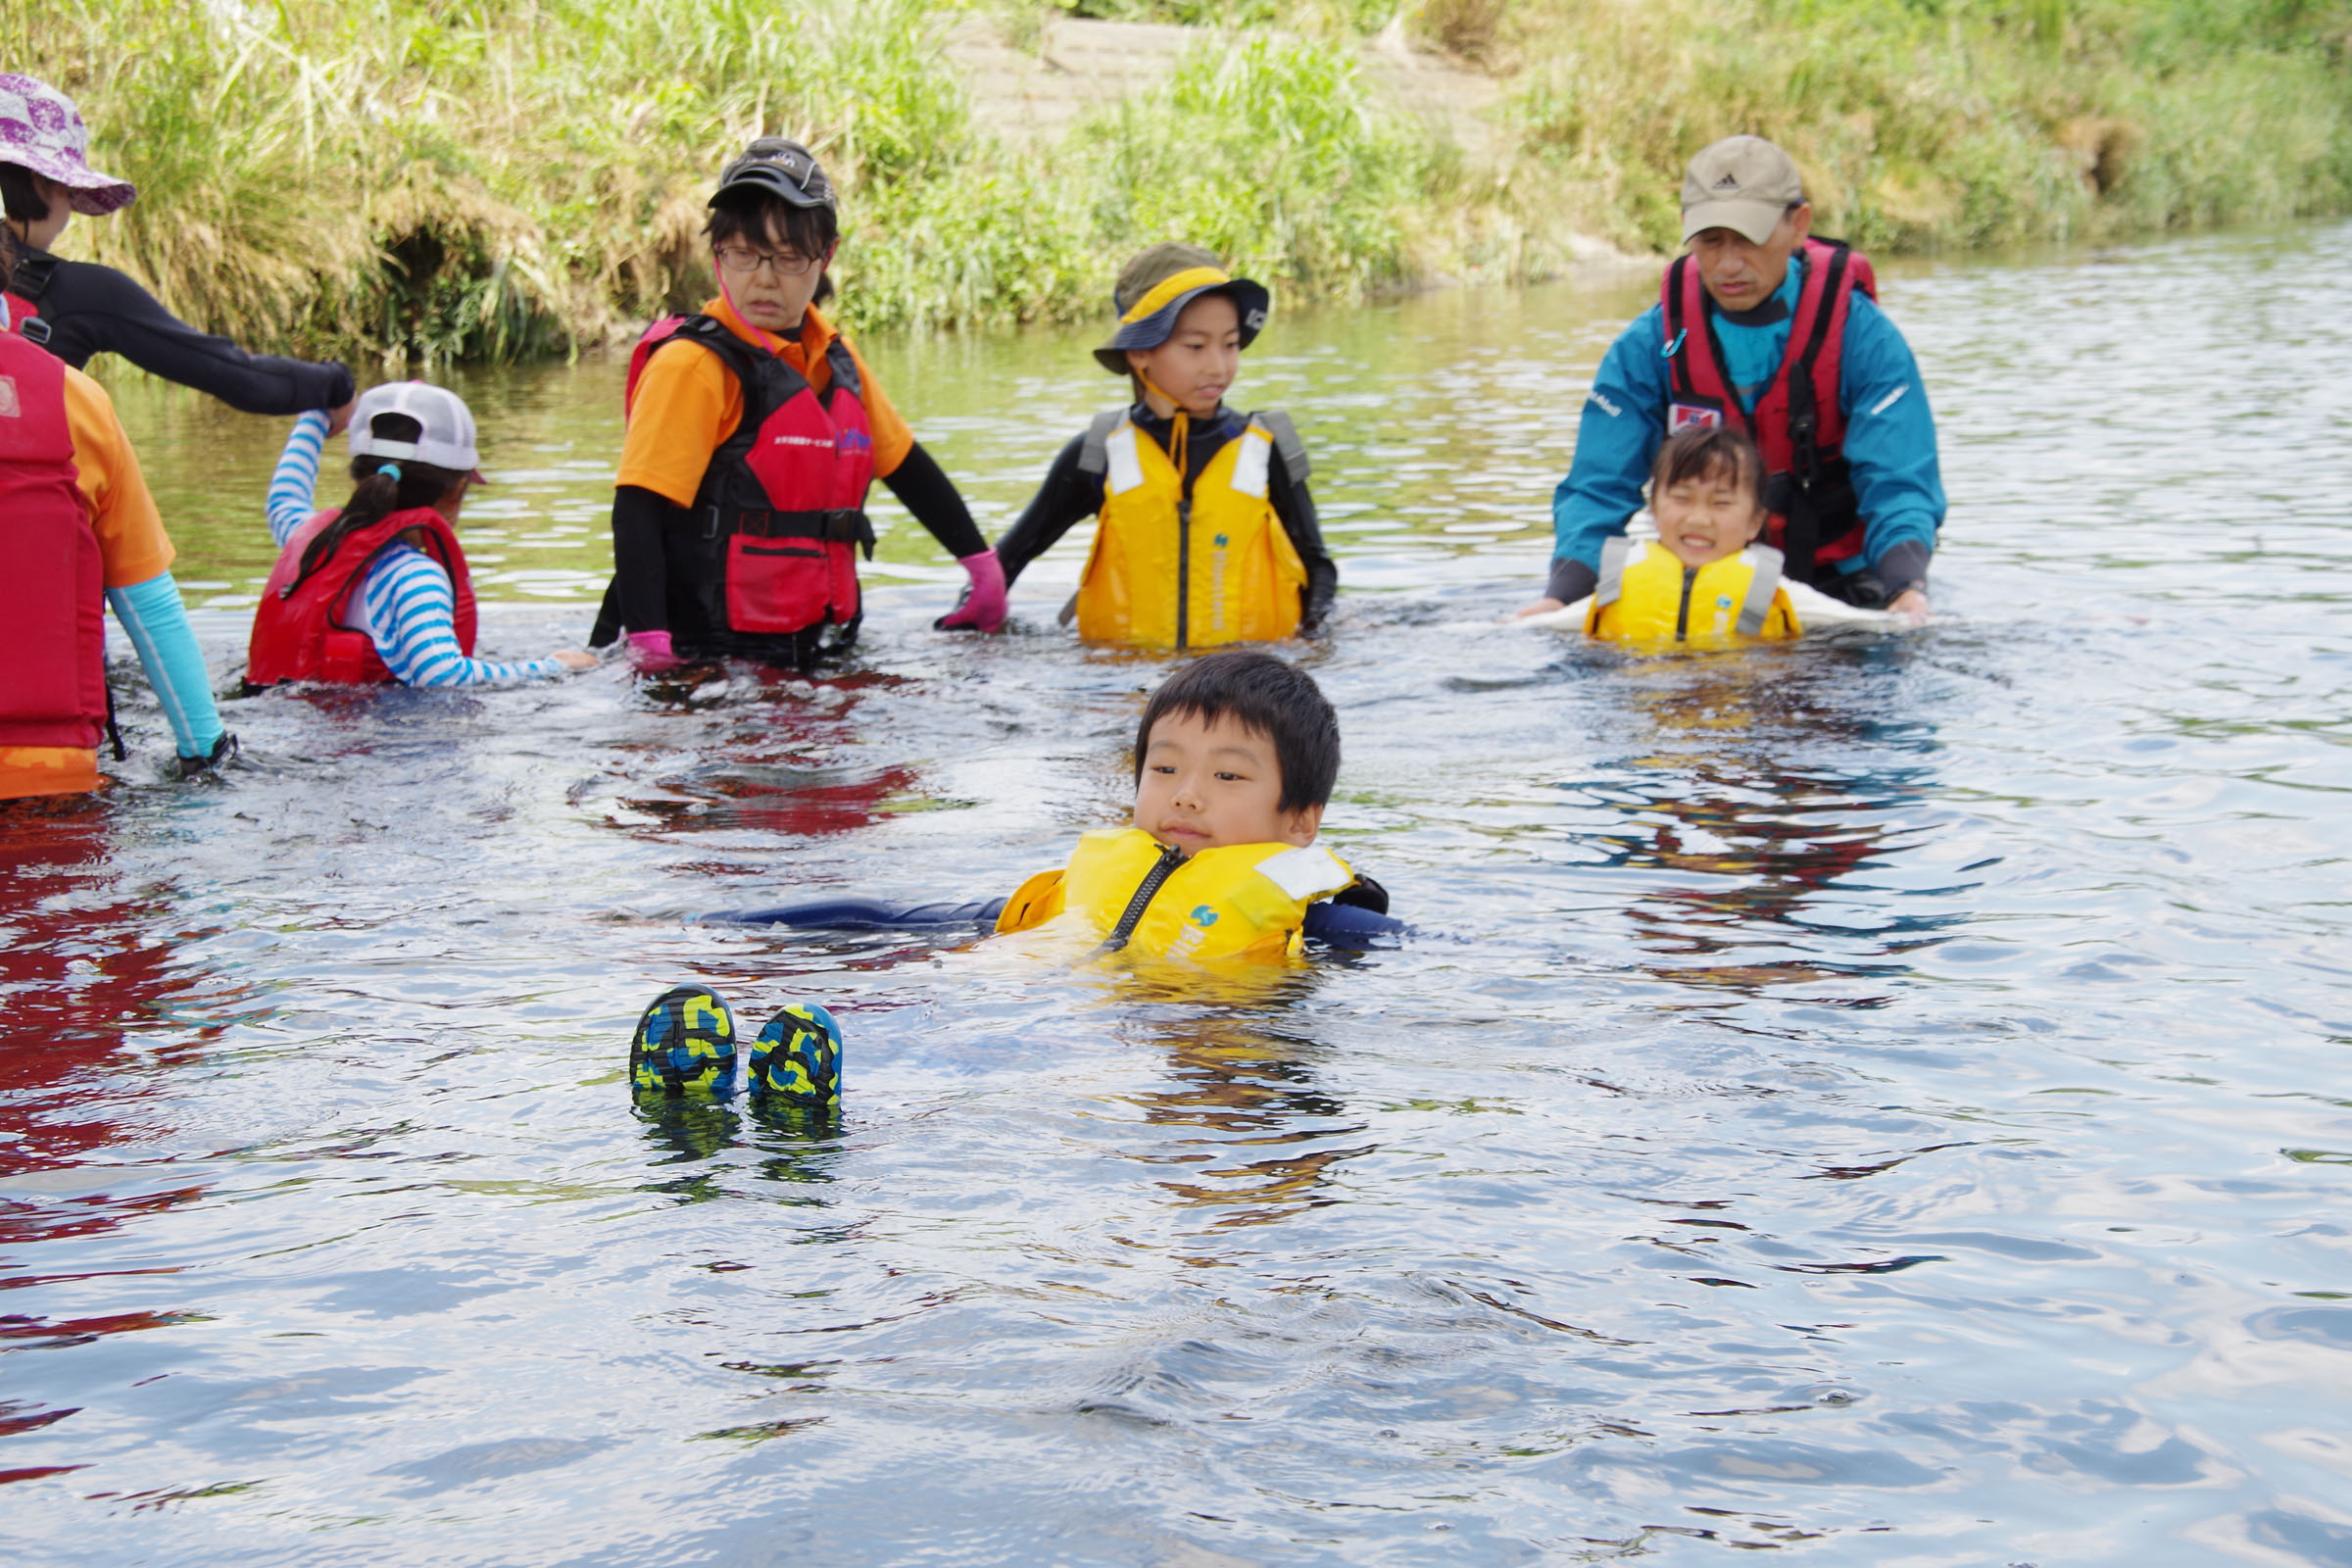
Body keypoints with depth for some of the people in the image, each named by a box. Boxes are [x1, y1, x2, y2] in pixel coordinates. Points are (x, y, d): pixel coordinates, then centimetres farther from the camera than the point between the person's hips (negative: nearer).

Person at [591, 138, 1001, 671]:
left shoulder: (837, 361, 13)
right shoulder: (694, 365, -10)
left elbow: (906, 467, 27)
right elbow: (638, 510, -16)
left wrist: (981, 564, 29)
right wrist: (650, 647, -26)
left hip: (819, 657, 6)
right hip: (713, 663, -6)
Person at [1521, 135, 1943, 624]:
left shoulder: (1863, 336, -10)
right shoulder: (1649, 346, -4)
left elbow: (1898, 485, -14)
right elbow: (1598, 487, -5)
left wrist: (1908, 590, -35)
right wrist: (1560, 596, -24)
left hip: (1837, 585, -2)